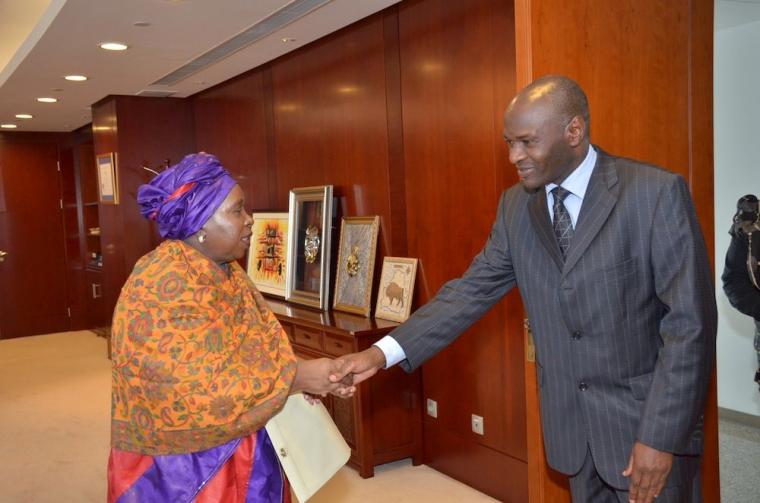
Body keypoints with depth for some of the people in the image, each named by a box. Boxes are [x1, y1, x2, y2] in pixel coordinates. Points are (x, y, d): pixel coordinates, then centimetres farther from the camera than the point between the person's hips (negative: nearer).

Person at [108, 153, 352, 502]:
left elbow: (259, 349, 6)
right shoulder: (163, 288, -24)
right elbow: (203, 388, -29)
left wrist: (306, 374, -11)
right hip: (185, 467, -8)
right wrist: (295, 376, -24)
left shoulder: (227, 273, 5)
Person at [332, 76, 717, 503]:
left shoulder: (656, 193, -15)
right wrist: (383, 352, -11)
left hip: (648, 417, -4)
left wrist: (661, 437, -17)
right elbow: (473, 290, -1)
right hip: (572, 421, 5)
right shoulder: (516, 206, 1)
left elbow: (690, 322, -15)